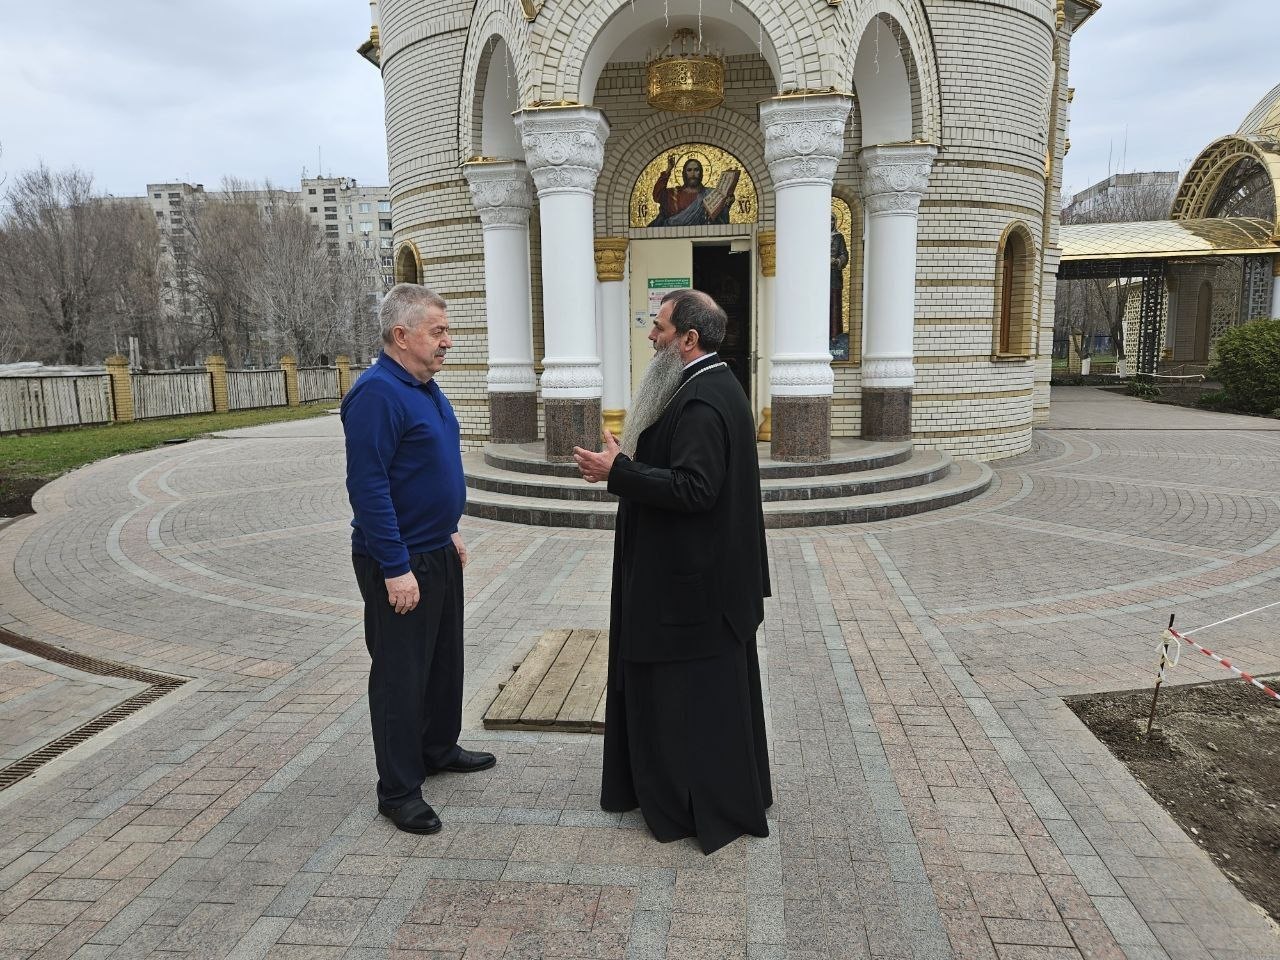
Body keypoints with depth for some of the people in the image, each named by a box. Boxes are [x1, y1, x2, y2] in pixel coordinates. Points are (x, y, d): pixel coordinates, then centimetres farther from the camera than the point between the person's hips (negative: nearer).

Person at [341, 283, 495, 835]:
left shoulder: (426, 387, 9)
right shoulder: (376, 394, -20)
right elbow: (368, 487, -25)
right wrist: (396, 568, -24)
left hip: (438, 552, 10)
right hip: (399, 563, -9)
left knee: (445, 659, 21)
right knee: (401, 674, 2)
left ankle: (439, 749, 40)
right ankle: (398, 791, 17)